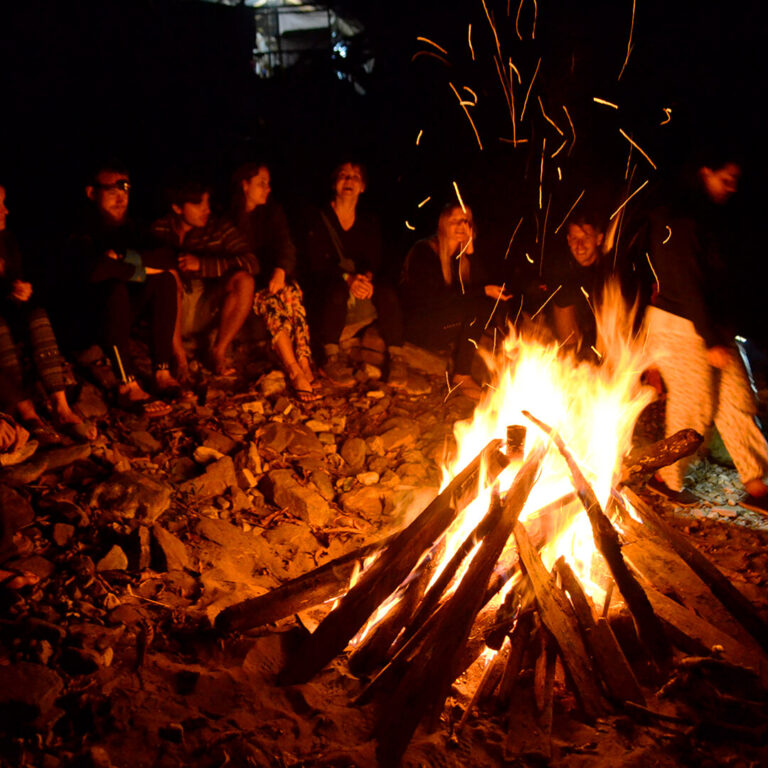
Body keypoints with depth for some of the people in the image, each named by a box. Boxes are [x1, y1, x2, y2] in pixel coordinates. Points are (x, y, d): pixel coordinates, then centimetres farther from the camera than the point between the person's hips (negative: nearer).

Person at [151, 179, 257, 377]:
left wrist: (201, 264, -20)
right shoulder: (160, 229, 0)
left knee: (243, 281, -24)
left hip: (210, 306, 1)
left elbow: (251, 263, -11)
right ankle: (177, 351, -24)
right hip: (174, 313, -1)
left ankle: (219, 352, -17)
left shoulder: (219, 228, 1)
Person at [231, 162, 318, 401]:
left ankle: (304, 366, -42)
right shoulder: (229, 216, 8)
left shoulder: (273, 212, 13)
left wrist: (280, 270, -23)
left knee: (291, 292, -33)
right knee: (271, 300, -34)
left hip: (273, 280, 2)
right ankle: (296, 372, -44)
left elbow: (286, 246, -2)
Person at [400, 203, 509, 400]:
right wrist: (484, 291, -22)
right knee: (479, 307, -25)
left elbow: (476, 286, -3)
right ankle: (461, 376, -22)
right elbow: (436, 297, -22)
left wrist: (470, 250, -9)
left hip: (442, 328, 8)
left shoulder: (462, 255, 10)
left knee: (490, 304, -15)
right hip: (419, 327, -7)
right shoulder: (424, 251, -12)